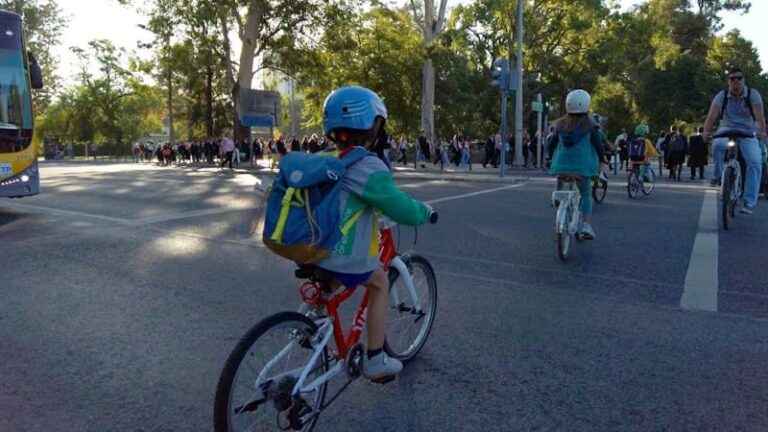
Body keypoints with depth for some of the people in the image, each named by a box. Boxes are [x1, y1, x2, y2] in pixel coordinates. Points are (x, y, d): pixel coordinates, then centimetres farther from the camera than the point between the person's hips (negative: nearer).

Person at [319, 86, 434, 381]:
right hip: (344, 259, -7)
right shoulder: (369, 166, -13)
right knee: (380, 284, 19)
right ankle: (375, 360, 23)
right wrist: (426, 212, 8)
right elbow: (403, 210, -14)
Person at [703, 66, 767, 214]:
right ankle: (718, 175, -9)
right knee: (718, 145, -37)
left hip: (747, 132, 0)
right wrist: (706, 132, -39)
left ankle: (749, 202, -15)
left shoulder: (753, 94, -10)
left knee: (755, 162, -19)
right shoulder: (721, 96, -7)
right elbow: (712, 115, -21)